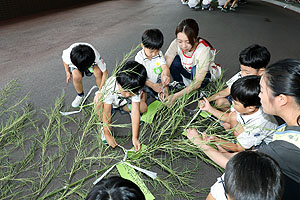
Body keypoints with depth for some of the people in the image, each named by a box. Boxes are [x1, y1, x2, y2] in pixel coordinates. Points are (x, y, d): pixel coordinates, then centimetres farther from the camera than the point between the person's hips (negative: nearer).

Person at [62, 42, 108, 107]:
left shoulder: (96, 57, -41)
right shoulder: (68, 54, -37)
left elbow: (105, 72, -31)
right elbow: (64, 58, -10)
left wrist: (101, 89, -28)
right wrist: (67, 72, -8)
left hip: (90, 61, 0)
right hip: (74, 61, 1)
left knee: (98, 72, -32)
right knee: (76, 77, -31)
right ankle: (80, 95, 1)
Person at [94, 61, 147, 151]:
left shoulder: (135, 89, -33)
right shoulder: (110, 87, -41)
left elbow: (135, 113, -34)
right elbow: (107, 113, -34)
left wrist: (135, 138, -34)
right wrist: (108, 134, -29)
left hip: (124, 103, 2)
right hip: (109, 101, -2)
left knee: (143, 107, -23)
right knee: (98, 99, -37)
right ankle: (104, 128, -17)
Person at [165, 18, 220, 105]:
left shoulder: (204, 50, -36)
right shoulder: (176, 44, -27)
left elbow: (198, 82, -38)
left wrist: (176, 96, -46)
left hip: (206, 74, -2)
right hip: (187, 71, 3)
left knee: (195, 70, -36)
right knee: (174, 60, -27)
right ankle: (179, 84, -1)